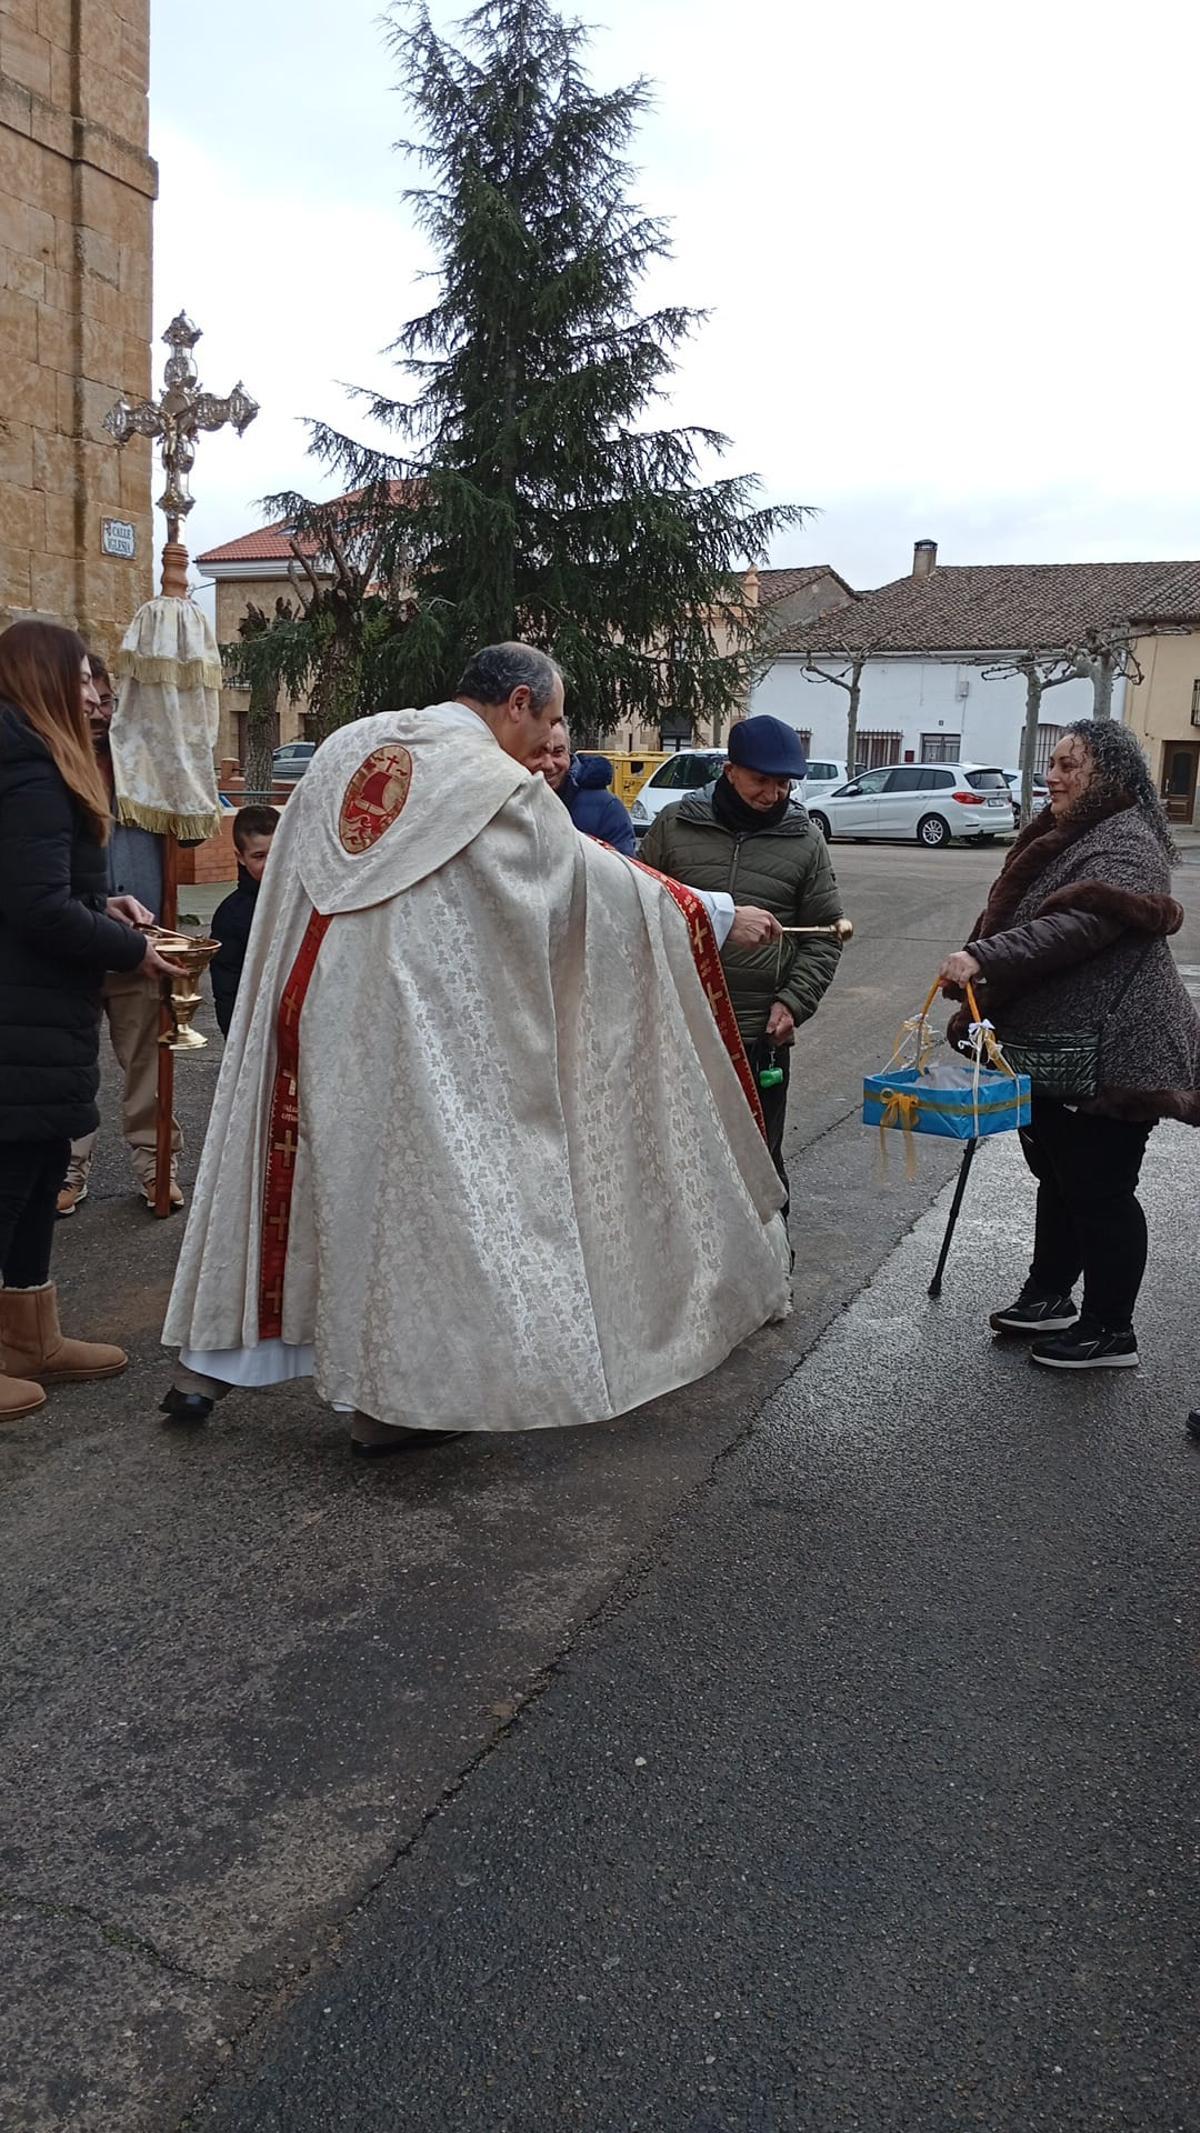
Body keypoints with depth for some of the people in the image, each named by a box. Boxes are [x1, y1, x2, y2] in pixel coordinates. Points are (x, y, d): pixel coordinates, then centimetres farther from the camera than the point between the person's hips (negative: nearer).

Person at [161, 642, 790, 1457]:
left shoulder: (348, 746, 10)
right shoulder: (499, 786, -10)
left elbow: (293, 886, 17)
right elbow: (604, 882, -3)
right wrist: (720, 915, 9)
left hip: (310, 1012, 7)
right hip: (408, 1027, -6)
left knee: (287, 1170, 16)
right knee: (408, 1184, 5)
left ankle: (211, 1363, 25)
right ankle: (387, 1399, 14)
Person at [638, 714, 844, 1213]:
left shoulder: (805, 841, 4)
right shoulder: (673, 826, 2)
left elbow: (824, 935, 6)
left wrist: (794, 1001, -7)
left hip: (762, 1032, -1)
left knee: (759, 1154, 8)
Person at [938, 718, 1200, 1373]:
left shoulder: (1126, 845, -16)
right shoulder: (1069, 836, 16)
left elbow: (1078, 925, -31)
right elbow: (1036, 925, 26)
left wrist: (984, 958, -37)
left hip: (1105, 1057, -10)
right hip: (1052, 1050, 10)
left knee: (1099, 1188, -1)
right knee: (1058, 1177, 19)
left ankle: (1109, 1331, 11)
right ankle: (1048, 1296, 33)